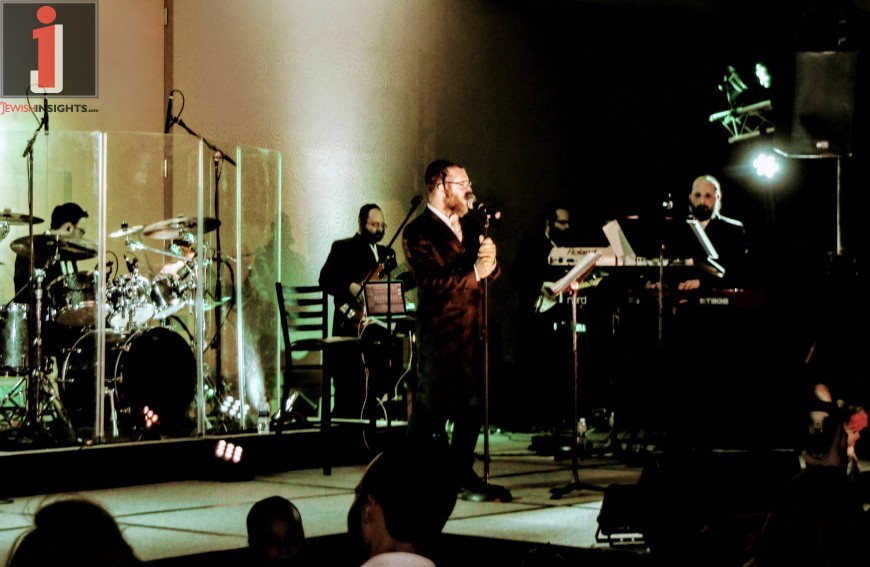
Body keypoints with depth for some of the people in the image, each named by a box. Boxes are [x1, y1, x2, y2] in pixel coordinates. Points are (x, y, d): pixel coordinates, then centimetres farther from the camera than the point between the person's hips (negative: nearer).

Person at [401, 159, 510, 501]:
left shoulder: (469, 226, 16)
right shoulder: (418, 234, -8)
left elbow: (489, 274, 10)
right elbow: (433, 285, -19)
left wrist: (490, 261, -12)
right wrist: (474, 272, -26)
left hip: (473, 332, 7)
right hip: (440, 335, -7)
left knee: (472, 408, 10)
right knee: (431, 409, -3)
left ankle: (463, 474, 21)